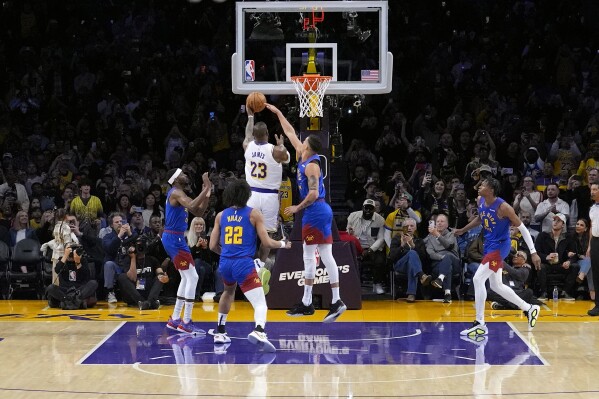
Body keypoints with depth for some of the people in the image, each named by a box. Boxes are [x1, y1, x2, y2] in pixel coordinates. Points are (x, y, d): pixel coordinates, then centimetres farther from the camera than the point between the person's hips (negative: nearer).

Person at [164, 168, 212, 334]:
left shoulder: (179, 194, 17)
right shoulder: (176, 193, -14)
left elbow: (198, 212, 19)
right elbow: (192, 206, -33)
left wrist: (206, 194, 6)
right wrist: (206, 188, -28)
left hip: (175, 238, 11)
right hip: (174, 239, -11)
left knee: (187, 278, 17)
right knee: (192, 277, -10)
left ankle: (175, 319, 21)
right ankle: (186, 322, -9)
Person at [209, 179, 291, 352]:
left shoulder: (221, 216, 12)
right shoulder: (254, 214, 2)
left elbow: (213, 246, 12)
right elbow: (267, 243, -2)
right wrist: (283, 244, 18)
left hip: (225, 263, 5)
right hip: (244, 263, -5)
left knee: (229, 292, 36)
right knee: (260, 304, -9)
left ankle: (220, 333, 38)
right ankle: (258, 331, -40)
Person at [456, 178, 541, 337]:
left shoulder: (503, 207, -22)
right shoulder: (480, 201, 0)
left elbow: (522, 228, -16)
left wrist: (533, 252, -18)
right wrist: (463, 230, 16)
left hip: (499, 246, -9)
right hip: (490, 245, 9)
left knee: (478, 279, -17)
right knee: (496, 286, 16)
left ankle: (480, 325, -12)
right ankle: (529, 309, 32)